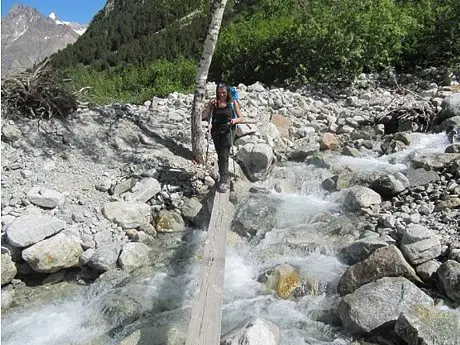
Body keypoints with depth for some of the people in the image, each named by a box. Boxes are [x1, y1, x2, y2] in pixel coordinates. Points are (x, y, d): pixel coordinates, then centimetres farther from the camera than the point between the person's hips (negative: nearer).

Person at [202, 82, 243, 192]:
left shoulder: (233, 103, -1)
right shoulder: (214, 102, 4)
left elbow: (241, 118, 4)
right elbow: (203, 116, 1)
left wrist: (235, 120, -19)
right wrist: (209, 105, -13)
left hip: (227, 132, -3)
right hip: (215, 132, 4)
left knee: (223, 156, -14)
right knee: (220, 156, 12)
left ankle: (223, 180, -11)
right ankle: (226, 177, 28)